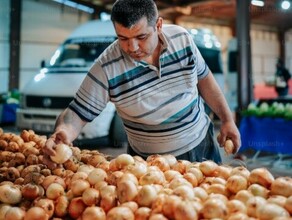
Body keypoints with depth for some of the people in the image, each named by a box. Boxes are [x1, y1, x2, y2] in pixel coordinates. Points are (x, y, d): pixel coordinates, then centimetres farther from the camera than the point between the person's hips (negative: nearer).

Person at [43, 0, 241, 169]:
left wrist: (227, 119, 6)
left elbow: (203, 77, 3)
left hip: (202, 145, 4)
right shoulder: (106, 68, -23)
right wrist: (62, 132, -42)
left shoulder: (182, 38, -12)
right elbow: (78, 113, -19)